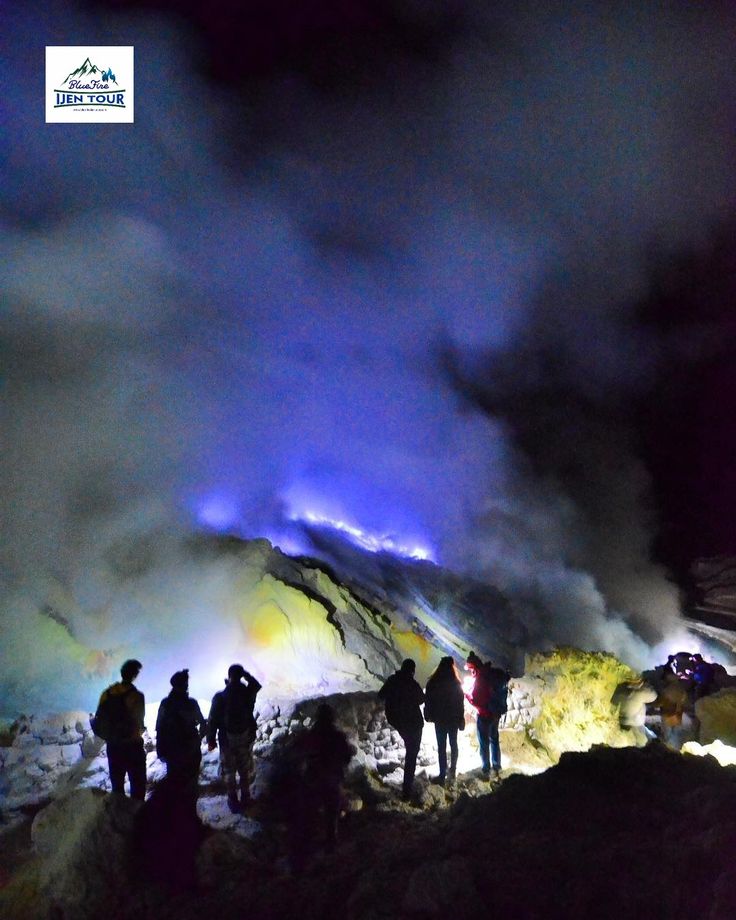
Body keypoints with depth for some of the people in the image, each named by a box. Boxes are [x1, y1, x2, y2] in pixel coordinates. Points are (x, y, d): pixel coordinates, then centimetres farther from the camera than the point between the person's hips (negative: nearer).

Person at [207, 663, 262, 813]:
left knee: (229, 772, 17)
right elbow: (256, 685, 11)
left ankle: (233, 800, 25)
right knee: (245, 771, 20)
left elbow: (213, 720, -10)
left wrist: (211, 739, 2)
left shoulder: (220, 697, -17)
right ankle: (245, 798, 31)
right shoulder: (248, 693, -14)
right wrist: (245, 674, 2)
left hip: (227, 740, -1)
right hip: (246, 739, 2)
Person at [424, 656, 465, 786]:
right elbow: (461, 703, -6)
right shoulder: (456, 683, -12)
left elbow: (428, 701, -2)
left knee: (441, 747, 4)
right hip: (453, 719, 1)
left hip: (439, 719, 0)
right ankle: (452, 770, 26)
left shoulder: (433, 683, -10)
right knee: (453, 744, 18)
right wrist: (461, 719, 4)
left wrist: (428, 716, 11)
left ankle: (442, 775, 2)